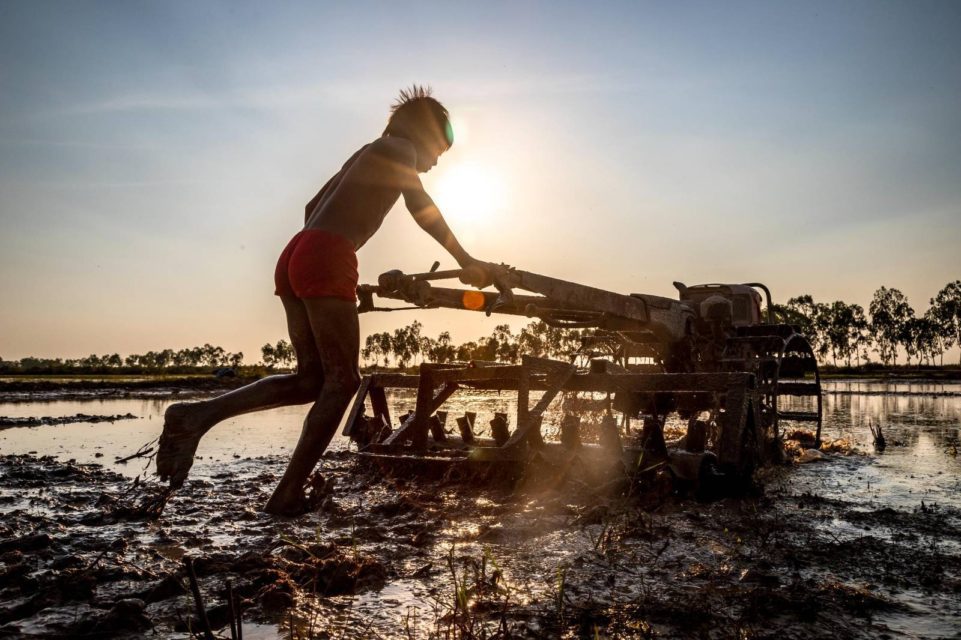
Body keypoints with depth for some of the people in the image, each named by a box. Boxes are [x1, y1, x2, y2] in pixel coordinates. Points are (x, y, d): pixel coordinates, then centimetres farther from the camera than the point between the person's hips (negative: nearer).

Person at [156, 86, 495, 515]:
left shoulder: (367, 155, 32)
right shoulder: (398, 149, 7)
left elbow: (313, 208, 37)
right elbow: (420, 207, -6)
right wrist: (467, 262, -2)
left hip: (294, 257, 9)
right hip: (325, 261, -9)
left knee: (312, 380, 9)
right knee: (342, 381, -3)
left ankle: (197, 415, 0)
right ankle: (288, 494, -4)